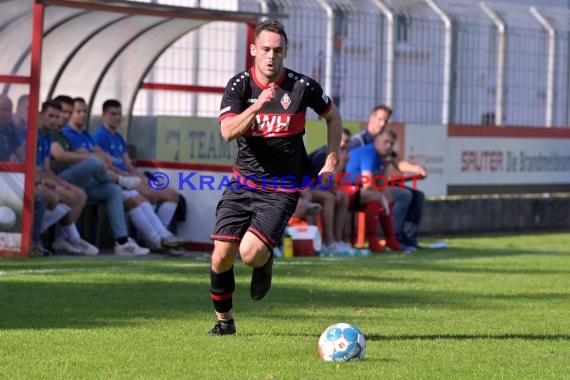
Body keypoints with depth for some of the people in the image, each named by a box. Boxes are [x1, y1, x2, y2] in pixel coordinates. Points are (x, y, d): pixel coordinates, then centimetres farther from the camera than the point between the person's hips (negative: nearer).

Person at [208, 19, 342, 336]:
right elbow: (228, 132, -18)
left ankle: (265, 262, 17)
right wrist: (257, 106, -33)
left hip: (282, 188, -2)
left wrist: (331, 163, 7)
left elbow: (333, 116, 11)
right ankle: (224, 320, 19)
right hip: (243, 183, 3)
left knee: (250, 253, -21)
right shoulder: (239, 86, -4)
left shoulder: (302, 86, -7)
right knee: (222, 255, -5)